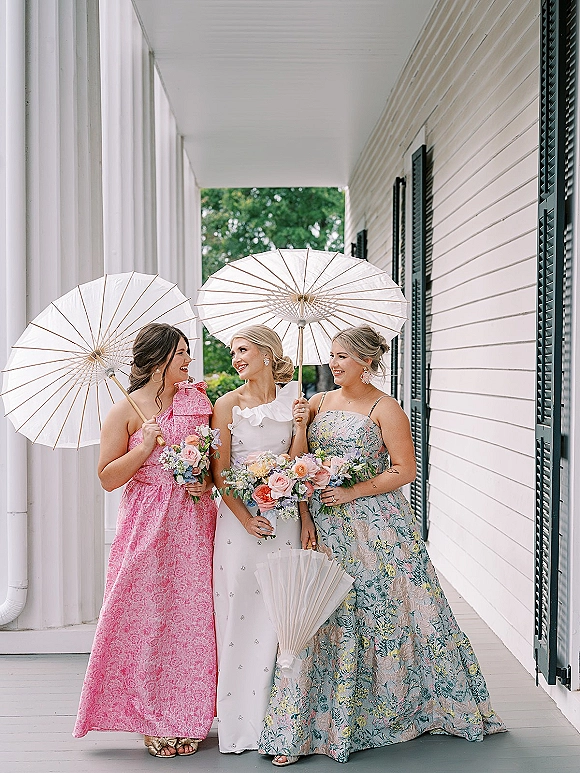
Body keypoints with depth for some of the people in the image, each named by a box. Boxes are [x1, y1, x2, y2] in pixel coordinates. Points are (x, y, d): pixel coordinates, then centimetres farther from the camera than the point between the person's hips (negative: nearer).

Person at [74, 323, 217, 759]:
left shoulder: (197, 401, 9)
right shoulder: (126, 411, -2)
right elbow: (108, 478, -3)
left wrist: (206, 481, -3)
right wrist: (145, 447, -14)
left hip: (194, 523, 3)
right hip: (148, 526, -3)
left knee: (191, 614, 5)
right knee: (147, 616, -1)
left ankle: (186, 716, 18)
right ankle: (153, 721, 14)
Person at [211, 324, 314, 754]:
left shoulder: (292, 401, 7)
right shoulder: (228, 405, 1)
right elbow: (219, 474, -2)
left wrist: (301, 425, -9)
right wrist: (245, 517, -12)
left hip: (284, 514, 2)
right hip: (240, 516, -2)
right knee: (241, 610, -1)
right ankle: (242, 719, 10)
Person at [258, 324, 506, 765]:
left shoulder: (384, 408, -5)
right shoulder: (318, 403, 10)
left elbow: (405, 470, -10)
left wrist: (351, 492, -16)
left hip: (376, 527, -4)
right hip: (325, 526, 4)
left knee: (386, 613, 5)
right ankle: (299, 729, 10)